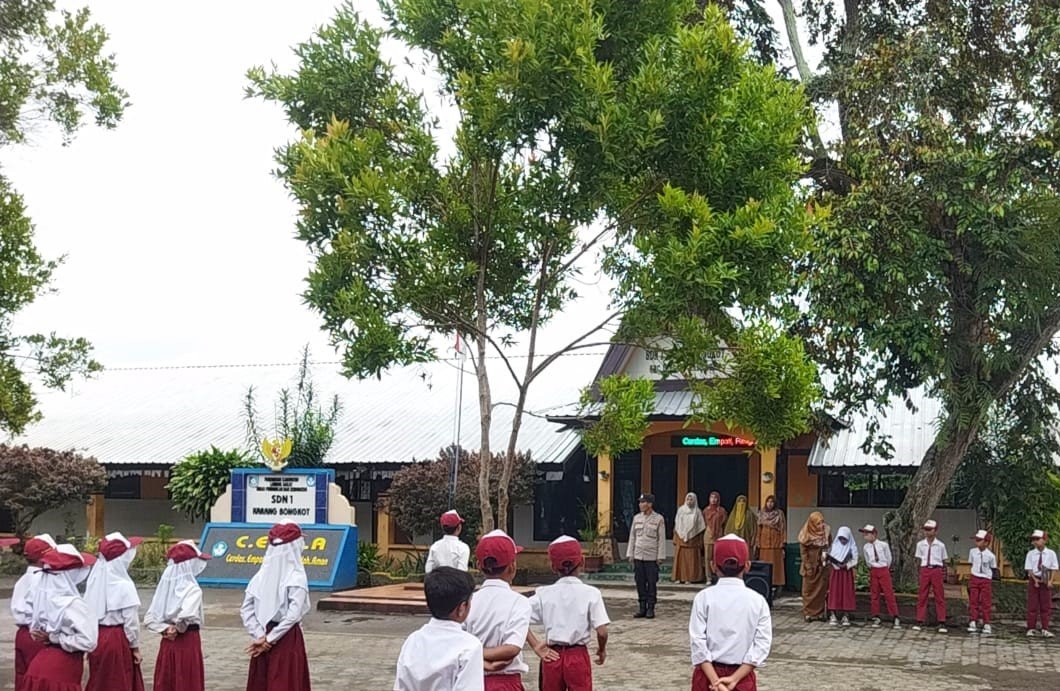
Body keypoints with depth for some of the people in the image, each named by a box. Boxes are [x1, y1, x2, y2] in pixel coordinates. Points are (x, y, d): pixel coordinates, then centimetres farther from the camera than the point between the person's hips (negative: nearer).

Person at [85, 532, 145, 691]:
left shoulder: (94, 581, -1)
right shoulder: (124, 585, -16)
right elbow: (131, 621, -13)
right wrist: (135, 647, -1)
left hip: (96, 639, 6)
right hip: (118, 640, -6)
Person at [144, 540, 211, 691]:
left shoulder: (165, 586, 6)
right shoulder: (192, 589, -13)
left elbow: (148, 620, 2)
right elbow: (186, 615, -30)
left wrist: (165, 629, -4)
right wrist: (179, 629, -11)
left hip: (167, 644, 6)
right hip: (188, 643, -6)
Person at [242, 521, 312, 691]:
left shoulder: (261, 575, 2)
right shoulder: (296, 578, -13)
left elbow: (245, 610, -1)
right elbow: (293, 615, -21)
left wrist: (259, 636, -4)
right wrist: (270, 639, -14)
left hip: (265, 635, 5)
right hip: (287, 639, -5)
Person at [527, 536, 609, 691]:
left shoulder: (544, 594, -3)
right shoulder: (590, 593, -9)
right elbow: (601, 631, -13)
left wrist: (535, 645, -4)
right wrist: (602, 649, 7)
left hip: (552, 657, 2)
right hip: (579, 657, -2)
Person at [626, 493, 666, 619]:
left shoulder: (659, 519, -3)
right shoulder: (636, 518, 9)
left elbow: (662, 539, -4)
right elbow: (632, 537, 12)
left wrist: (660, 556, -8)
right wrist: (630, 554, 8)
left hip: (652, 557, -4)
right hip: (638, 556, 4)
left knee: (652, 583, 0)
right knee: (640, 582, 5)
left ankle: (651, 608, 7)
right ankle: (642, 608, 12)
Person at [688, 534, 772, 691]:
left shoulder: (704, 597, -6)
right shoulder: (758, 601, -4)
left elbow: (698, 642, -11)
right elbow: (762, 645, -10)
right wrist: (735, 678, -12)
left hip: (708, 675, 0)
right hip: (742, 676, 0)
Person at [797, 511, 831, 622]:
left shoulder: (826, 531, -7)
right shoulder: (806, 534, -15)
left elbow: (830, 546, 7)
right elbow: (803, 552, -8)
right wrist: (808, 566, -10)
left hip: (823, 565, 3)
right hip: (810, 564, -3)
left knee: (822, 589, 6)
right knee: (809, 589, 4)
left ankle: (820, 612, 14)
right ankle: (808, 613, 10)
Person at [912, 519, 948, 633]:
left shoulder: (940, 545, -1)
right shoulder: (920, 544, 4)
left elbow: (944, 560, 6)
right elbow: (918, 559, 10)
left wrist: (942, 571, -2)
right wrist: (921, 570, 1)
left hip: (936, 570, -2)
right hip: (925, 570, 2)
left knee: (939, 596, 1)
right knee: (922, 596, 4)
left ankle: (942, 623, 6)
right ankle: (920, 621, 9)